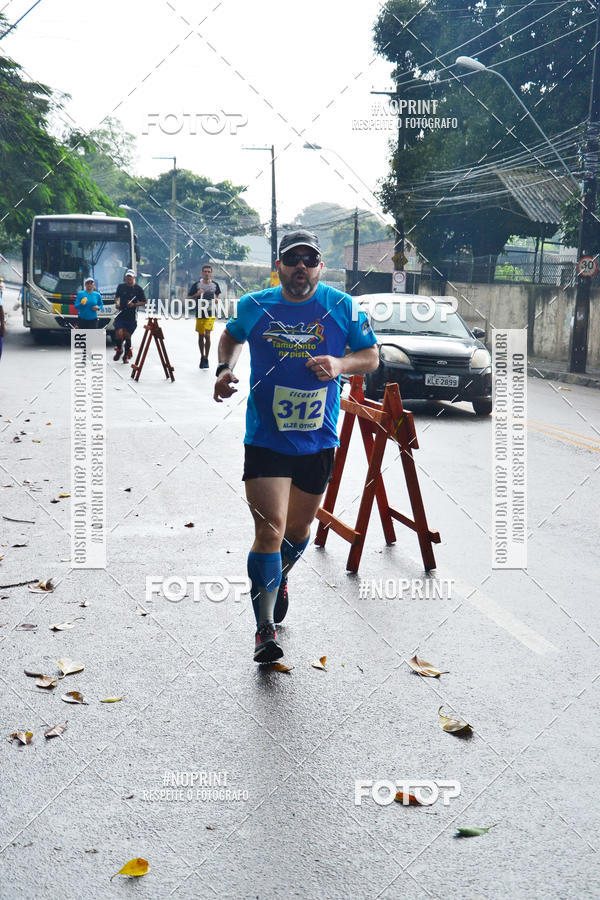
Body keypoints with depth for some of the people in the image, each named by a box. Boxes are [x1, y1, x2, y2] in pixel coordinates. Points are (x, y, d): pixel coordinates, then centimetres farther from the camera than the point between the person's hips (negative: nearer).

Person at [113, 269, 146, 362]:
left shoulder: (138, 289, -2)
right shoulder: (121, 286, 6)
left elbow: (144, 302, 1)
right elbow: (116, 296, 23)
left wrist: (134, 304, -14)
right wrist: (117, 303, 2)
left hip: (132, 317, -2)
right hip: (121, 315, 2)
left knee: (127, 336, 5)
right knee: (118, 334, -12)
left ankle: (126, 355, 23)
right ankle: (119, 349, 17)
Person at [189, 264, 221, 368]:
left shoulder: (215, 284, 3)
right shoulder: (196, 284, -1)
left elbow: (218, 294, 21)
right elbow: (189, 298, 1)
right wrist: (197, 294, -17)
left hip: (210, 313, -1)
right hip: (200, 313, 1)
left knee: (207, 335, -13)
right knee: (200, 336, 9)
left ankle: (206, 359, -4)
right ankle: (202, 356, 27)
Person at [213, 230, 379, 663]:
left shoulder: (343, 307, -3)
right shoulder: (253, 306, -1)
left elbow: (371, 356, 6)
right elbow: (231, 336, 20)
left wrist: (340, 363, -14)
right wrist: (225, 368, 2)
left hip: (318, 439, 2)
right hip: (265, 439, -2)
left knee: (299, 527, 17)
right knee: (269, 529, -12)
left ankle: (280, 578, 51)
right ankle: (265, 629, -2)